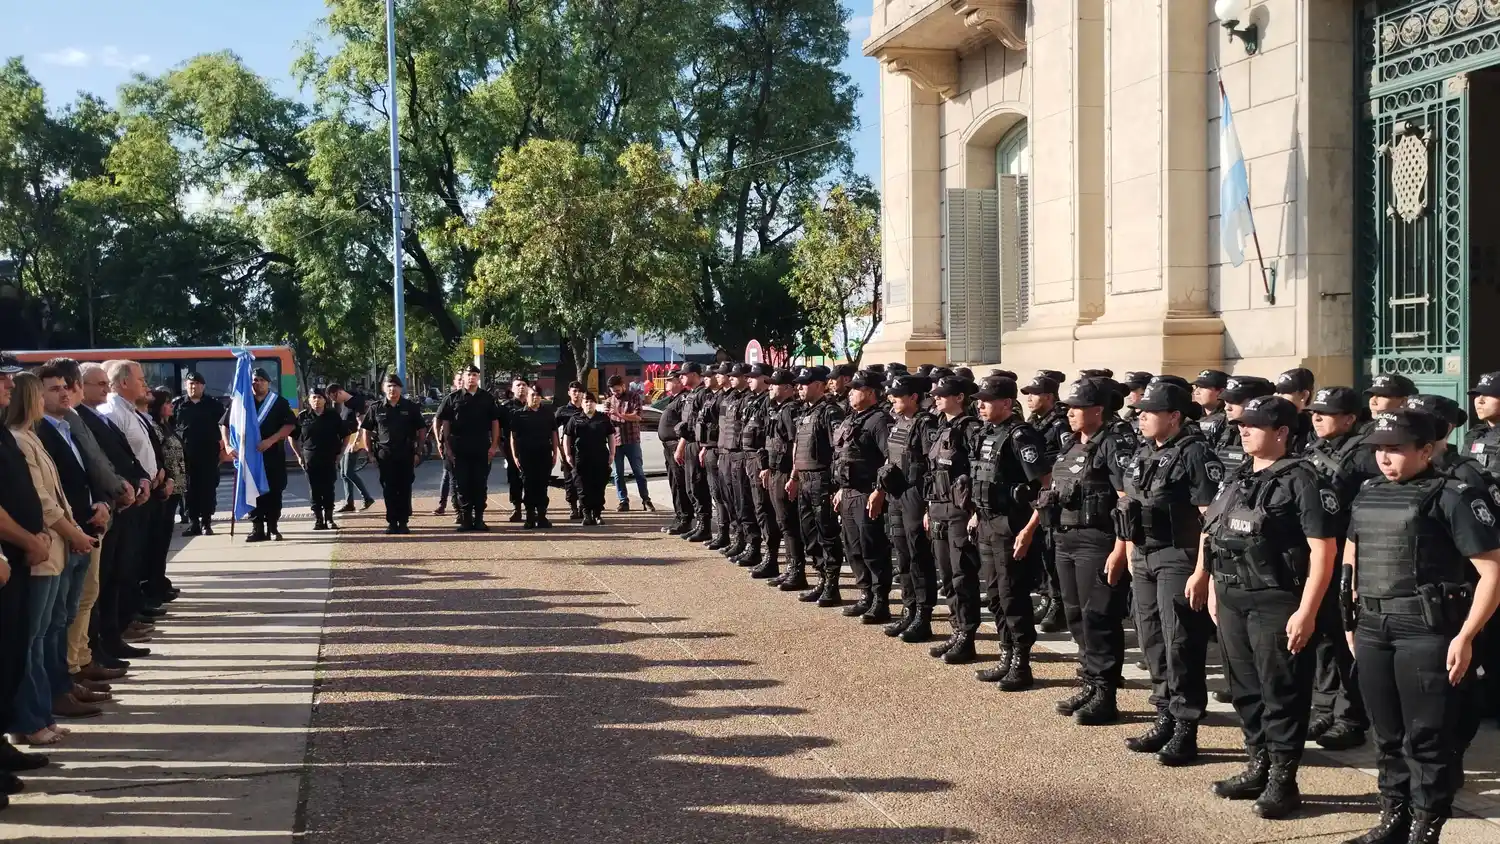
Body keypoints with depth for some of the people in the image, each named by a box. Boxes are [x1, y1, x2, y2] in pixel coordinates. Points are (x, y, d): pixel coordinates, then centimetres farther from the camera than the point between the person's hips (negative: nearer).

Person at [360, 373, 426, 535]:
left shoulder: (411, 407, 4)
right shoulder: (376, 409, 6)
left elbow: (422, 430, 6)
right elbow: (365, 430, 11)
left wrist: (418, 452, -1)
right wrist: (369, 452, 4)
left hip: (406, 455, 0)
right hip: (385, 455, 0)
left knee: (404, 489, 1)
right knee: (389, 490, 2)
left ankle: (403, 522, 8)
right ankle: (391, 522, 9)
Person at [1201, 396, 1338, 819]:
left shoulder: (1302, 481, -10)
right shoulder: (1238, 479, 13)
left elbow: (1323, 550, -15)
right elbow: (1213, 535, 23)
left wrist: (1306, 611, -19)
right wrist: (1214, 588, 18)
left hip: (1276, 605, -8)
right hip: (1231, 602, 8)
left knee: (1282, 695, 0)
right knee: (1244, 689, 14)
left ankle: (1283, 781, 7)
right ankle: (1258, 768, 27)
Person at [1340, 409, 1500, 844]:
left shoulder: (1453, 497, -8)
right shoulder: (1368, 495, 11)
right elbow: (1352, 555, 24)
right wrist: (1353, 619, 17)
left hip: (1428, 632, -6)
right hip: (1372, 630, 6)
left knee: (1427, 738, -1)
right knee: (1387, 734, 15)